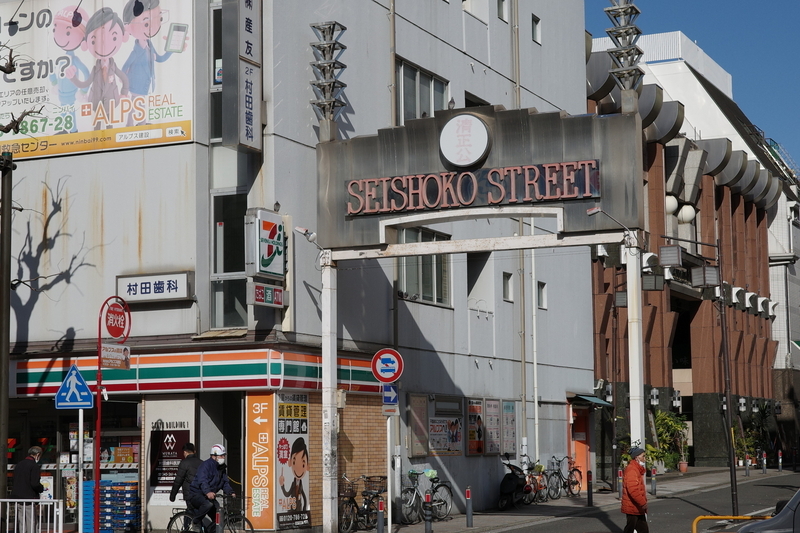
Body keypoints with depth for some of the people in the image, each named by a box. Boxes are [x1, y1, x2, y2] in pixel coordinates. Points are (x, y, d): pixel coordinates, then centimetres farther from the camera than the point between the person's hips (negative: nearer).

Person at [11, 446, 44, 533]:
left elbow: (15, 482, 16)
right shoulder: (34, 465, -11)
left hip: (17, 498, 7)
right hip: (29, 498, -7)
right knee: (31, 524, -3)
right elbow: (35, 484, -18)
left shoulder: (18, 464, 13)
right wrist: (42, 488, 2)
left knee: (20, 523, 9)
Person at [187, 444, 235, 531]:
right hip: (196, 494, -8)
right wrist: (208, 492, -49)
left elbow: (225, 483, 10)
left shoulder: (222, 468, 12)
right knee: (208, 504, -37)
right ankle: (196, 522, -15)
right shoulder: (206, 465, -16)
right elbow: (202, 481, -31)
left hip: (210, 495, 8)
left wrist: (230, 492, -10)